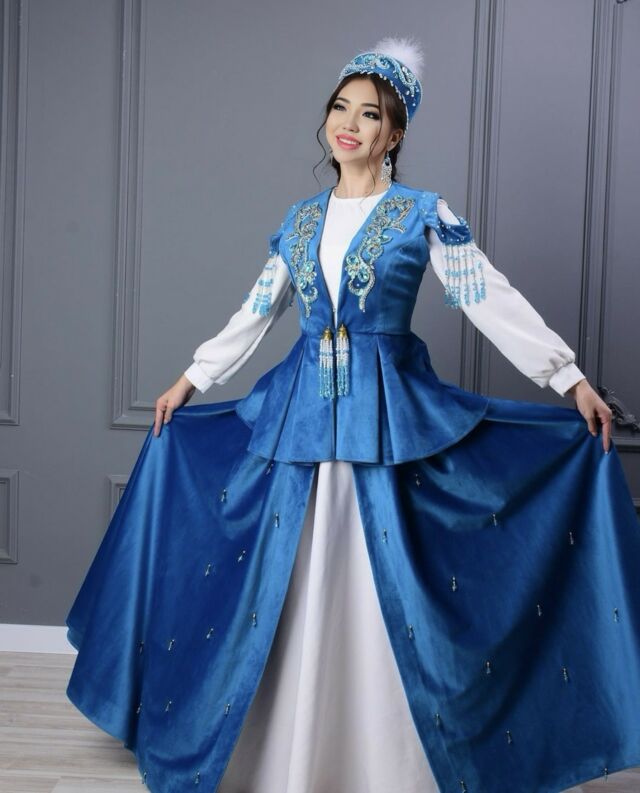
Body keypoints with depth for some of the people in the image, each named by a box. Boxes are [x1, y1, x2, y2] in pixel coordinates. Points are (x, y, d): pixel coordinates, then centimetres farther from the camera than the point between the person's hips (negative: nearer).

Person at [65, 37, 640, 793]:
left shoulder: (424, 214, -1)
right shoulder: (301, 218, 11)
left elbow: (495, 302, -5)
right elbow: (254, 313, 18)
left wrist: (574, 380, -10)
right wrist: (188, 381, 20)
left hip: (389, 411, -4)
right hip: (300, 408, 4)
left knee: (386, 592, -2)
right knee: (296, 587, 8)